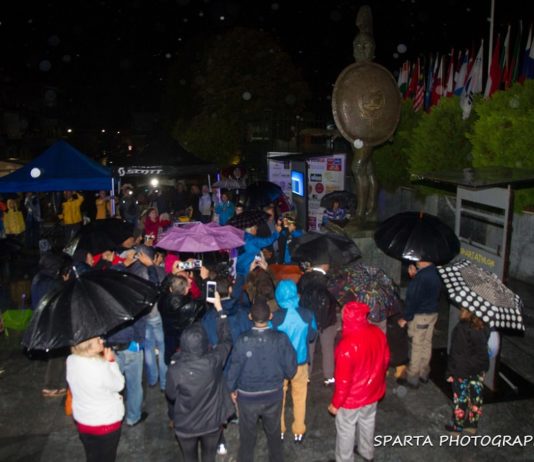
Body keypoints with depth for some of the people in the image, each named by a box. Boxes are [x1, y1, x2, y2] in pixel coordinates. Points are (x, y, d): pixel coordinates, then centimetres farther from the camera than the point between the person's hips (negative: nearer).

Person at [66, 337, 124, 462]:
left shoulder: (71, 360, -16)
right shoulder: (101, 367, -34)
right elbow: (119, 385, -16)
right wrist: (111, 361, -13)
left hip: (83, 421, 5)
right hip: (107, 422, -5)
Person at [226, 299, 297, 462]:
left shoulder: (243, 341, -25)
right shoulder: (281, 338, -21)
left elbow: (234, 369, -13)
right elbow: (290, 369, -12)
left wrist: (232, 389, 6)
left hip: (247, 396, -1)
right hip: (274, 394, 2)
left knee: (247, 436, 22)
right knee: (274, 433, 26)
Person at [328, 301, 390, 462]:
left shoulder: (347, 345, -36)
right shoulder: (378, 333, -17)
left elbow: (343, 380, -26)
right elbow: (385, 359, 0)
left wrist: (335, 403, -9)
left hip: (352, 397, -6)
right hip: (372, 391, 6)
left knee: (345, 429, 19)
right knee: (367, 422, 31)